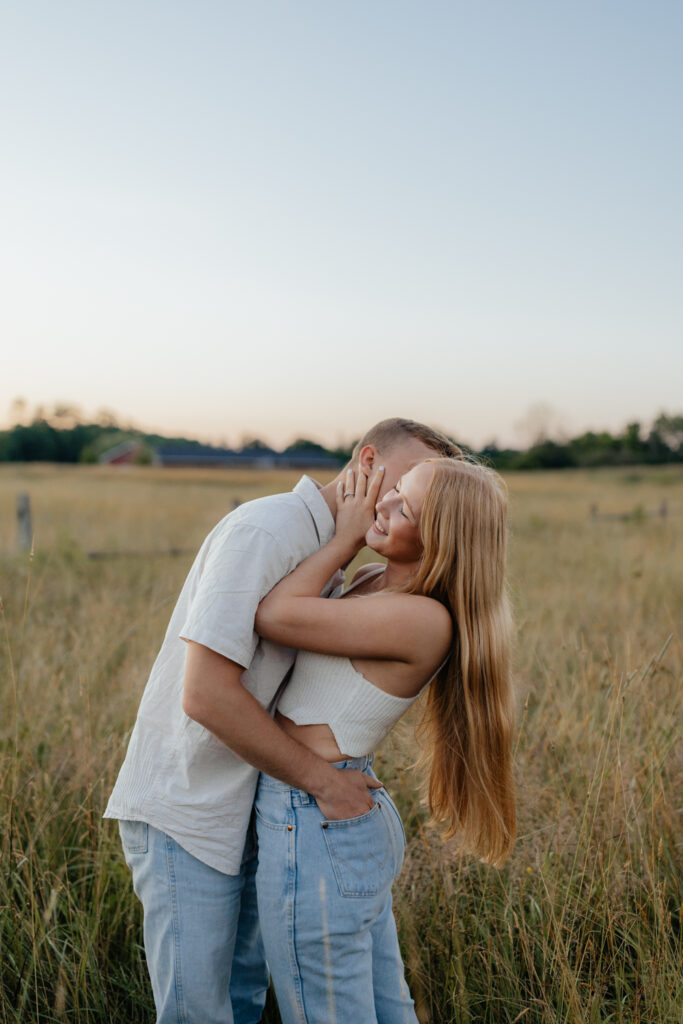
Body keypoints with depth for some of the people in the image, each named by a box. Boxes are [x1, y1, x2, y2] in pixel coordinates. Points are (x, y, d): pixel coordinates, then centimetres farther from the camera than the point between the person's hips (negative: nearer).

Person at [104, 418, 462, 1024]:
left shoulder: (326, 552, 11)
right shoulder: (265, 530, -20)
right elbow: (206, 694, -26)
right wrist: (323, 780, -19)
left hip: (251, 810, 9)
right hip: (185, 814, -9)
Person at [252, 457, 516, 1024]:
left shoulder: (424, 619, -21)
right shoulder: (373, 580, 6)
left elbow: (274, 616, -19)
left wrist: (347, 536, -10)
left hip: (316, 831, -10)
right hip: (356, 821, 10)